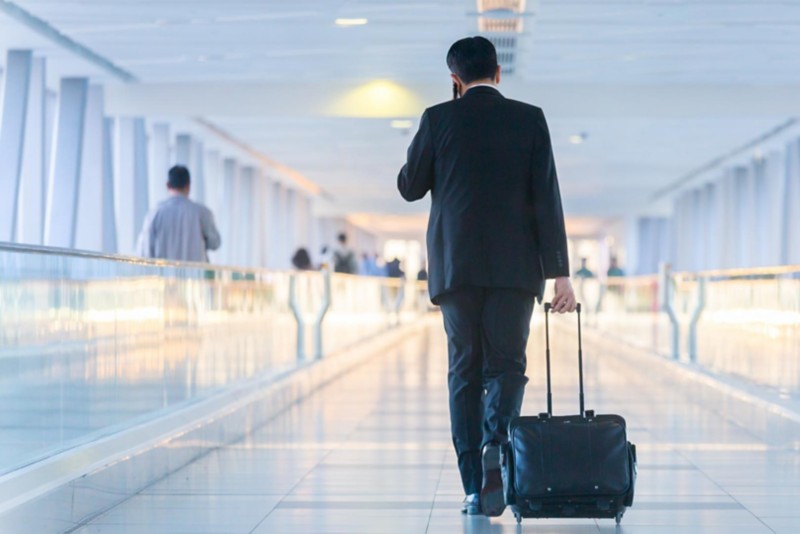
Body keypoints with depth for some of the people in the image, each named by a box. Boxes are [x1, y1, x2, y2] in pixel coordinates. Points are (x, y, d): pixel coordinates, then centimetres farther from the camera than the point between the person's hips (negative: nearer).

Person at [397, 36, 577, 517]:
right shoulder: (529, 119, 2)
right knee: (506, 365, 8)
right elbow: (547, 198, -2)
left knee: (465, 372, 7)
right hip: (515, 265, 0)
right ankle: (495, 444, -21)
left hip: (457, 265, 0)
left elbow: (409, 187, 10)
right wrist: (560, 273, -2)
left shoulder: (438, 120, 2)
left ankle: (475, 488, 3)